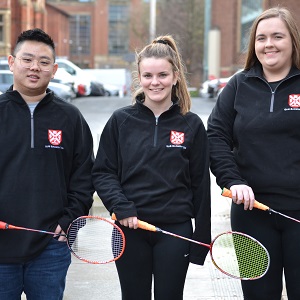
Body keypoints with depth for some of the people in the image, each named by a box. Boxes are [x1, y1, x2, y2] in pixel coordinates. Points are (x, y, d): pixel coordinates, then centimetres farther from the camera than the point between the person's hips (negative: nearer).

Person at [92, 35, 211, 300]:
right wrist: (121, 208, -13)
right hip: (130, 229, 1)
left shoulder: (191, 125, 1)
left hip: (175, 231, -1)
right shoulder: (121, 121, 2)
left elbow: (201, 184, 3)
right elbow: (103, 172, 4)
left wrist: (202, 238, 2)